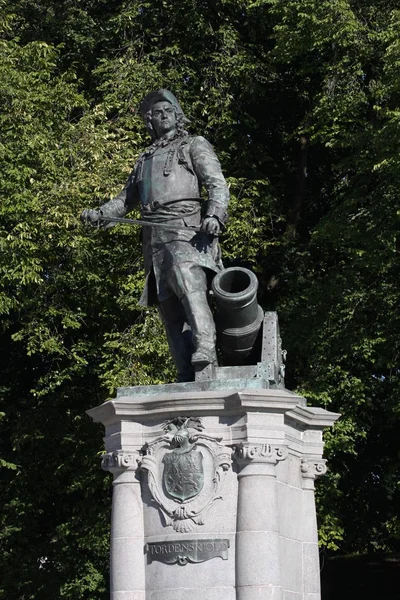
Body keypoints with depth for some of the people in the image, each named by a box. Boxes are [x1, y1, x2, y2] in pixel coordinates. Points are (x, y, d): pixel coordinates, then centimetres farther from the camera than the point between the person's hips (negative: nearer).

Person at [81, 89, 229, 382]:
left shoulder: (194, 145, 15)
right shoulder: (145, 159, 31)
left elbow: (217, 184, 2)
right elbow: (127, 199, 33)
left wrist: (215, 215, -18)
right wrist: (99, 213, 12)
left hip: (186, 229, -6)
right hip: (155, 238, 6)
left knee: (190, 286, -31)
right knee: (168, 306, -5)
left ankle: (205, 351, -47)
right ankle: (187, 379, -11)